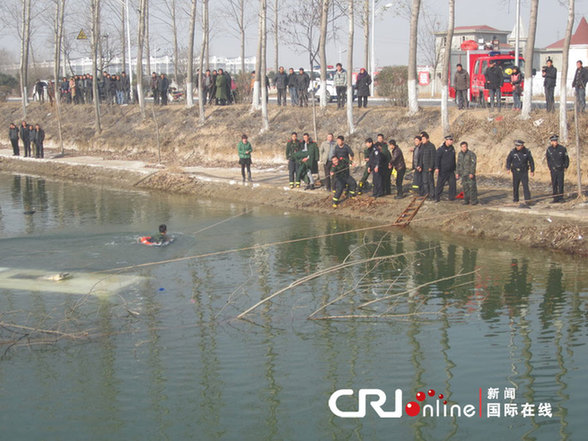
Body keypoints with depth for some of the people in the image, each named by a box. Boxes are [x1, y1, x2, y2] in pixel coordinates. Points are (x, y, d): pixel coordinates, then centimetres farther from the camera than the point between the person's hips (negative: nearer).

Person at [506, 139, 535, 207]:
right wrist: (508, 168, -14)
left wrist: (532, 171, 7)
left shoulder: (527, 152, -5)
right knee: (515, 186, 9)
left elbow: (531, 161, 4)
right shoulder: (513, 152, -4)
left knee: (525, 186, -11)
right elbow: (508, 160, 1)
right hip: (515, 172, 2)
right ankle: (515, 199, 25)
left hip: (524, 172, -2)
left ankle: (527, 200, -14)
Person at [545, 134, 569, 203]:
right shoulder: (549, 149, 0)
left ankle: (561, 197, 2)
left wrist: (565, 167, 2)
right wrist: (550, 168, 9)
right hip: (553, 170, 1)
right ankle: (555, 198, 8)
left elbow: (566, 159, 6)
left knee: (560, 183, -4)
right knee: (554, 184, 3)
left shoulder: (562, 148, -4)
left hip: (560, 169, -1)